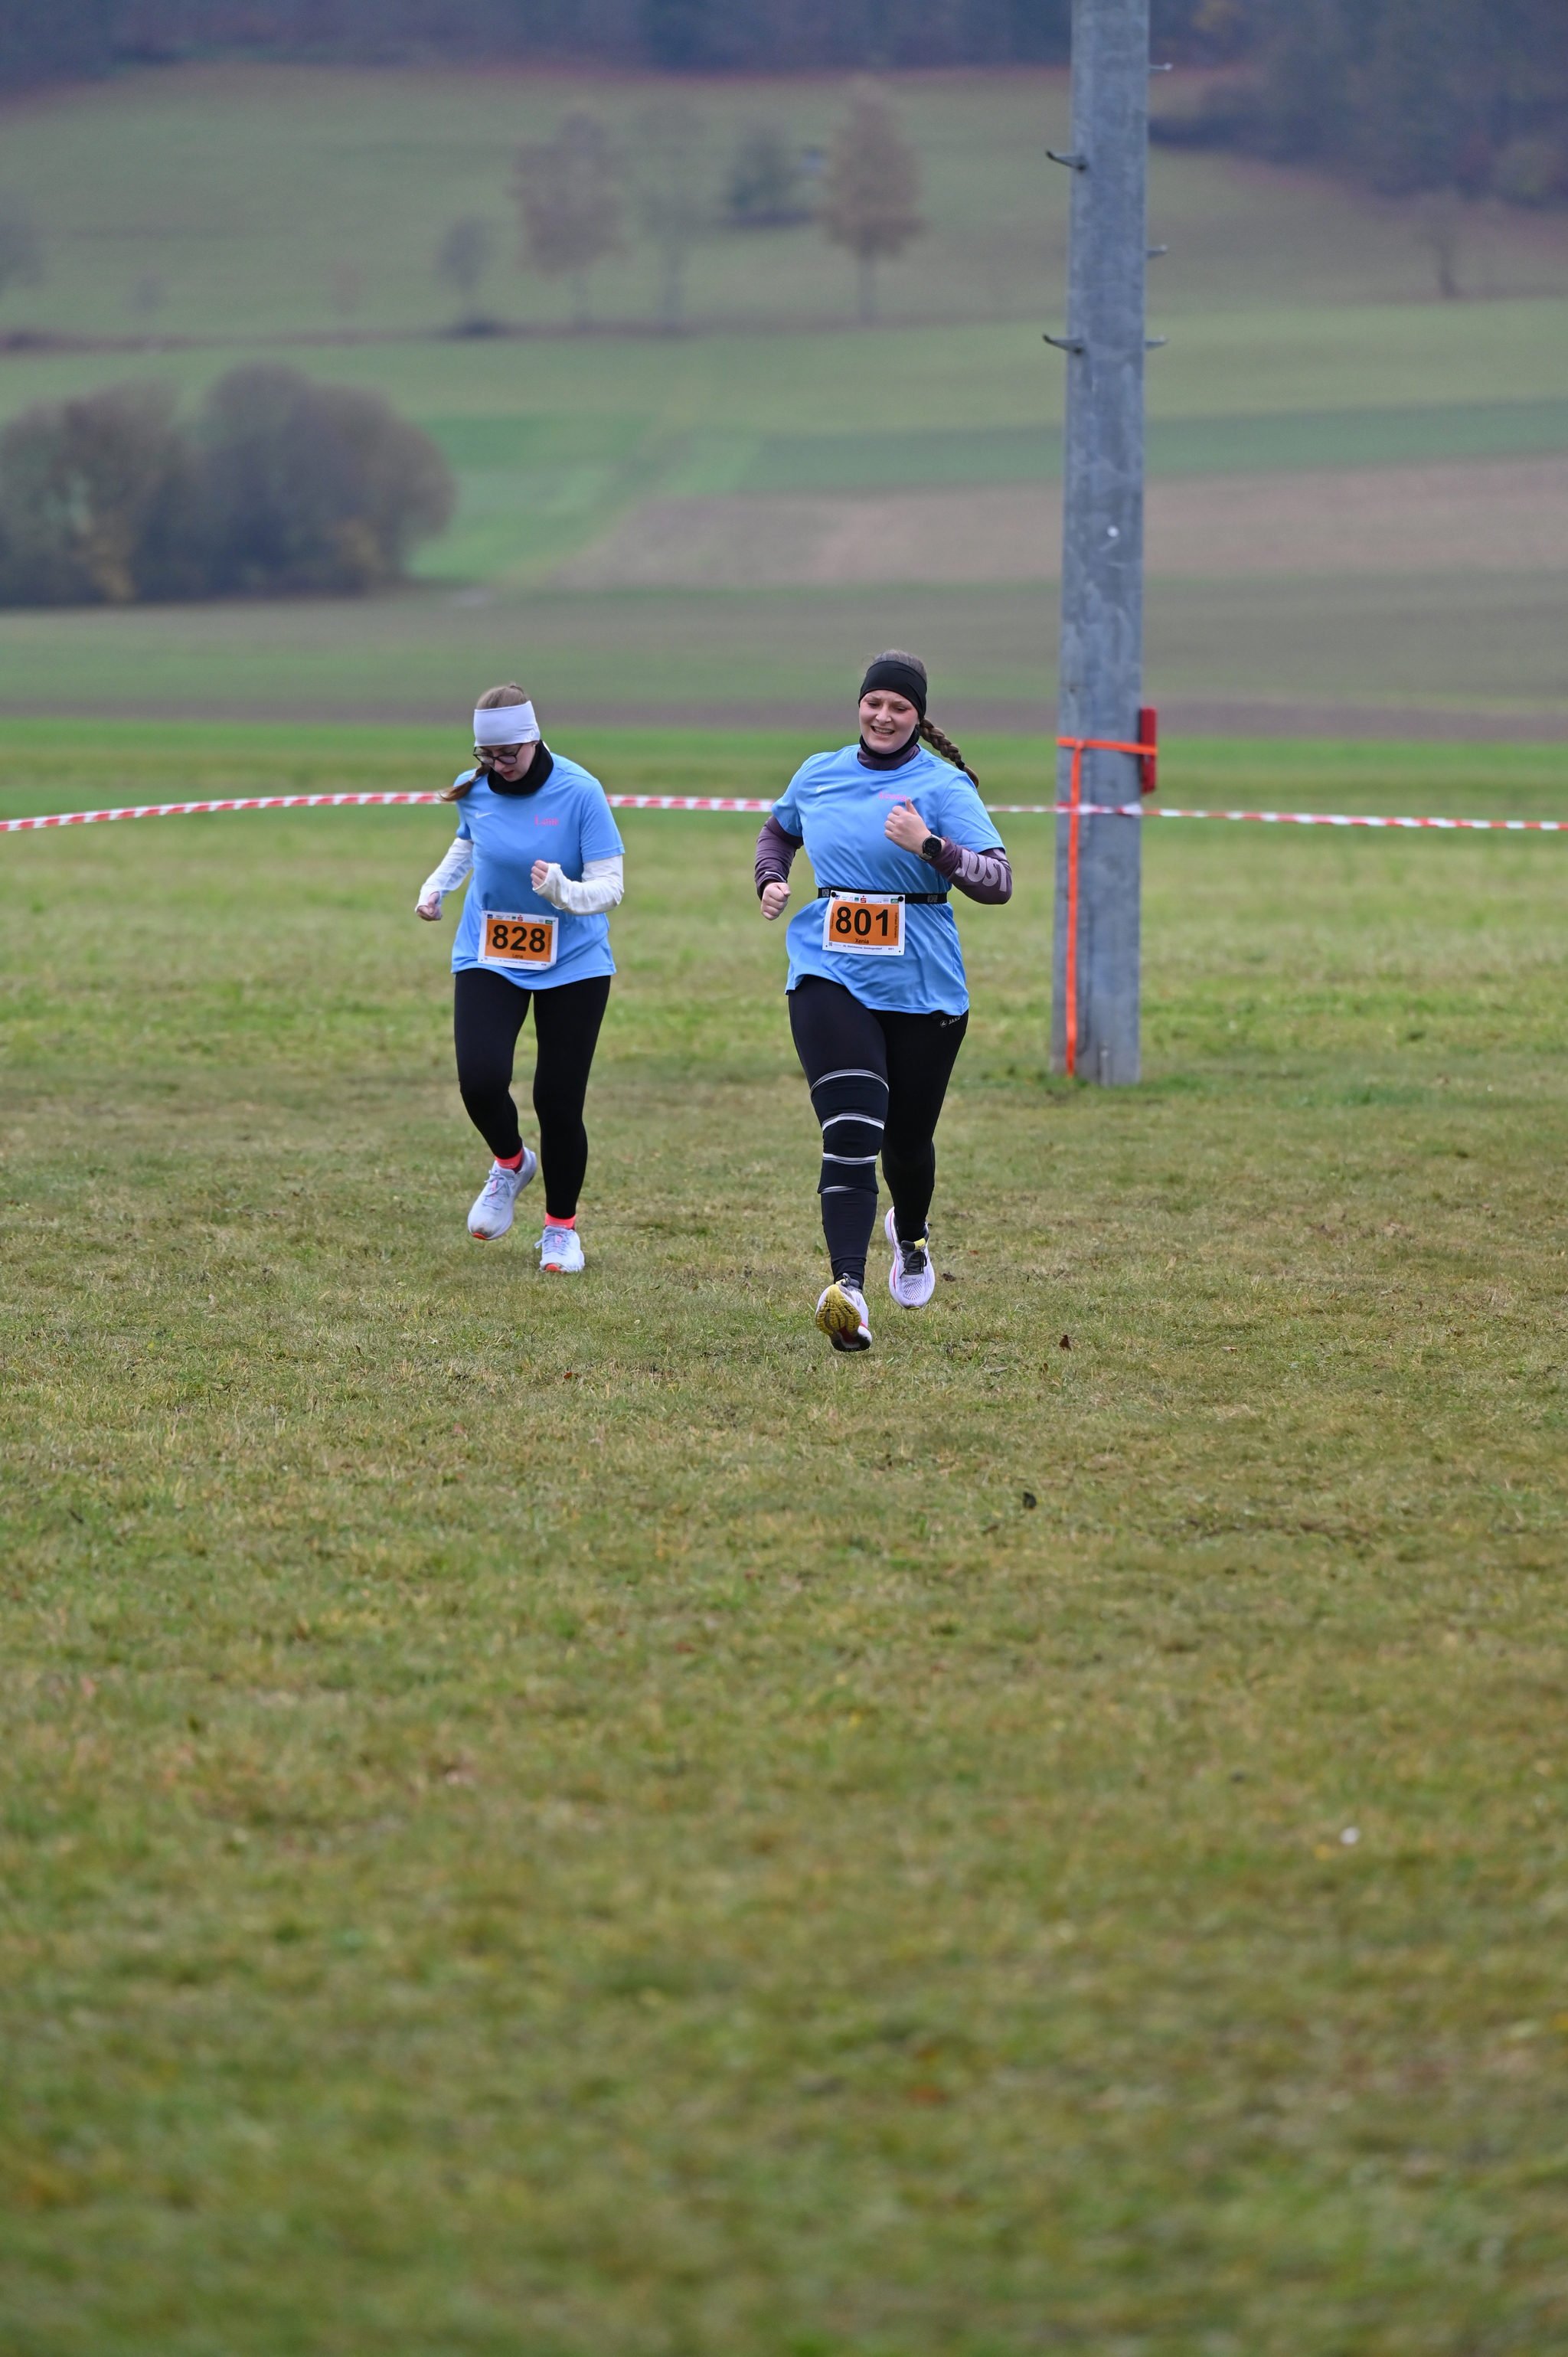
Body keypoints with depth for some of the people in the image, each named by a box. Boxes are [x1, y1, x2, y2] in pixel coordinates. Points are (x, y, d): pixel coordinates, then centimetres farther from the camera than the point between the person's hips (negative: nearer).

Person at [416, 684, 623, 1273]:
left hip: (572, 962, -3)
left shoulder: (579, 793, -17)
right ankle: (511, 1164, 17)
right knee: (480, 1078, -18)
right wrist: (438, 884, 5)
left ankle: (561, 1227, 20)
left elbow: (610, 887, -18)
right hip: (489, 957, 3)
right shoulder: (474, 790, -4)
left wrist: (565, 892, -37)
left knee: (558, 1101, -4)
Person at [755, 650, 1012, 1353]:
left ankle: (910, 1238, 48)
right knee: (849, 1133, -18)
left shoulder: (944, 787, -5)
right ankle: (848, 1290, -29)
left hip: (923, 988, -1)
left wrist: (930, 847, -30)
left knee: (907, 1138, 14)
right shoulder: (819, 774, 8)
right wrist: (770, 879, 10)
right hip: (830, 975, 1)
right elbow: (779, 829, 30)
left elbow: (999, 882, -15)